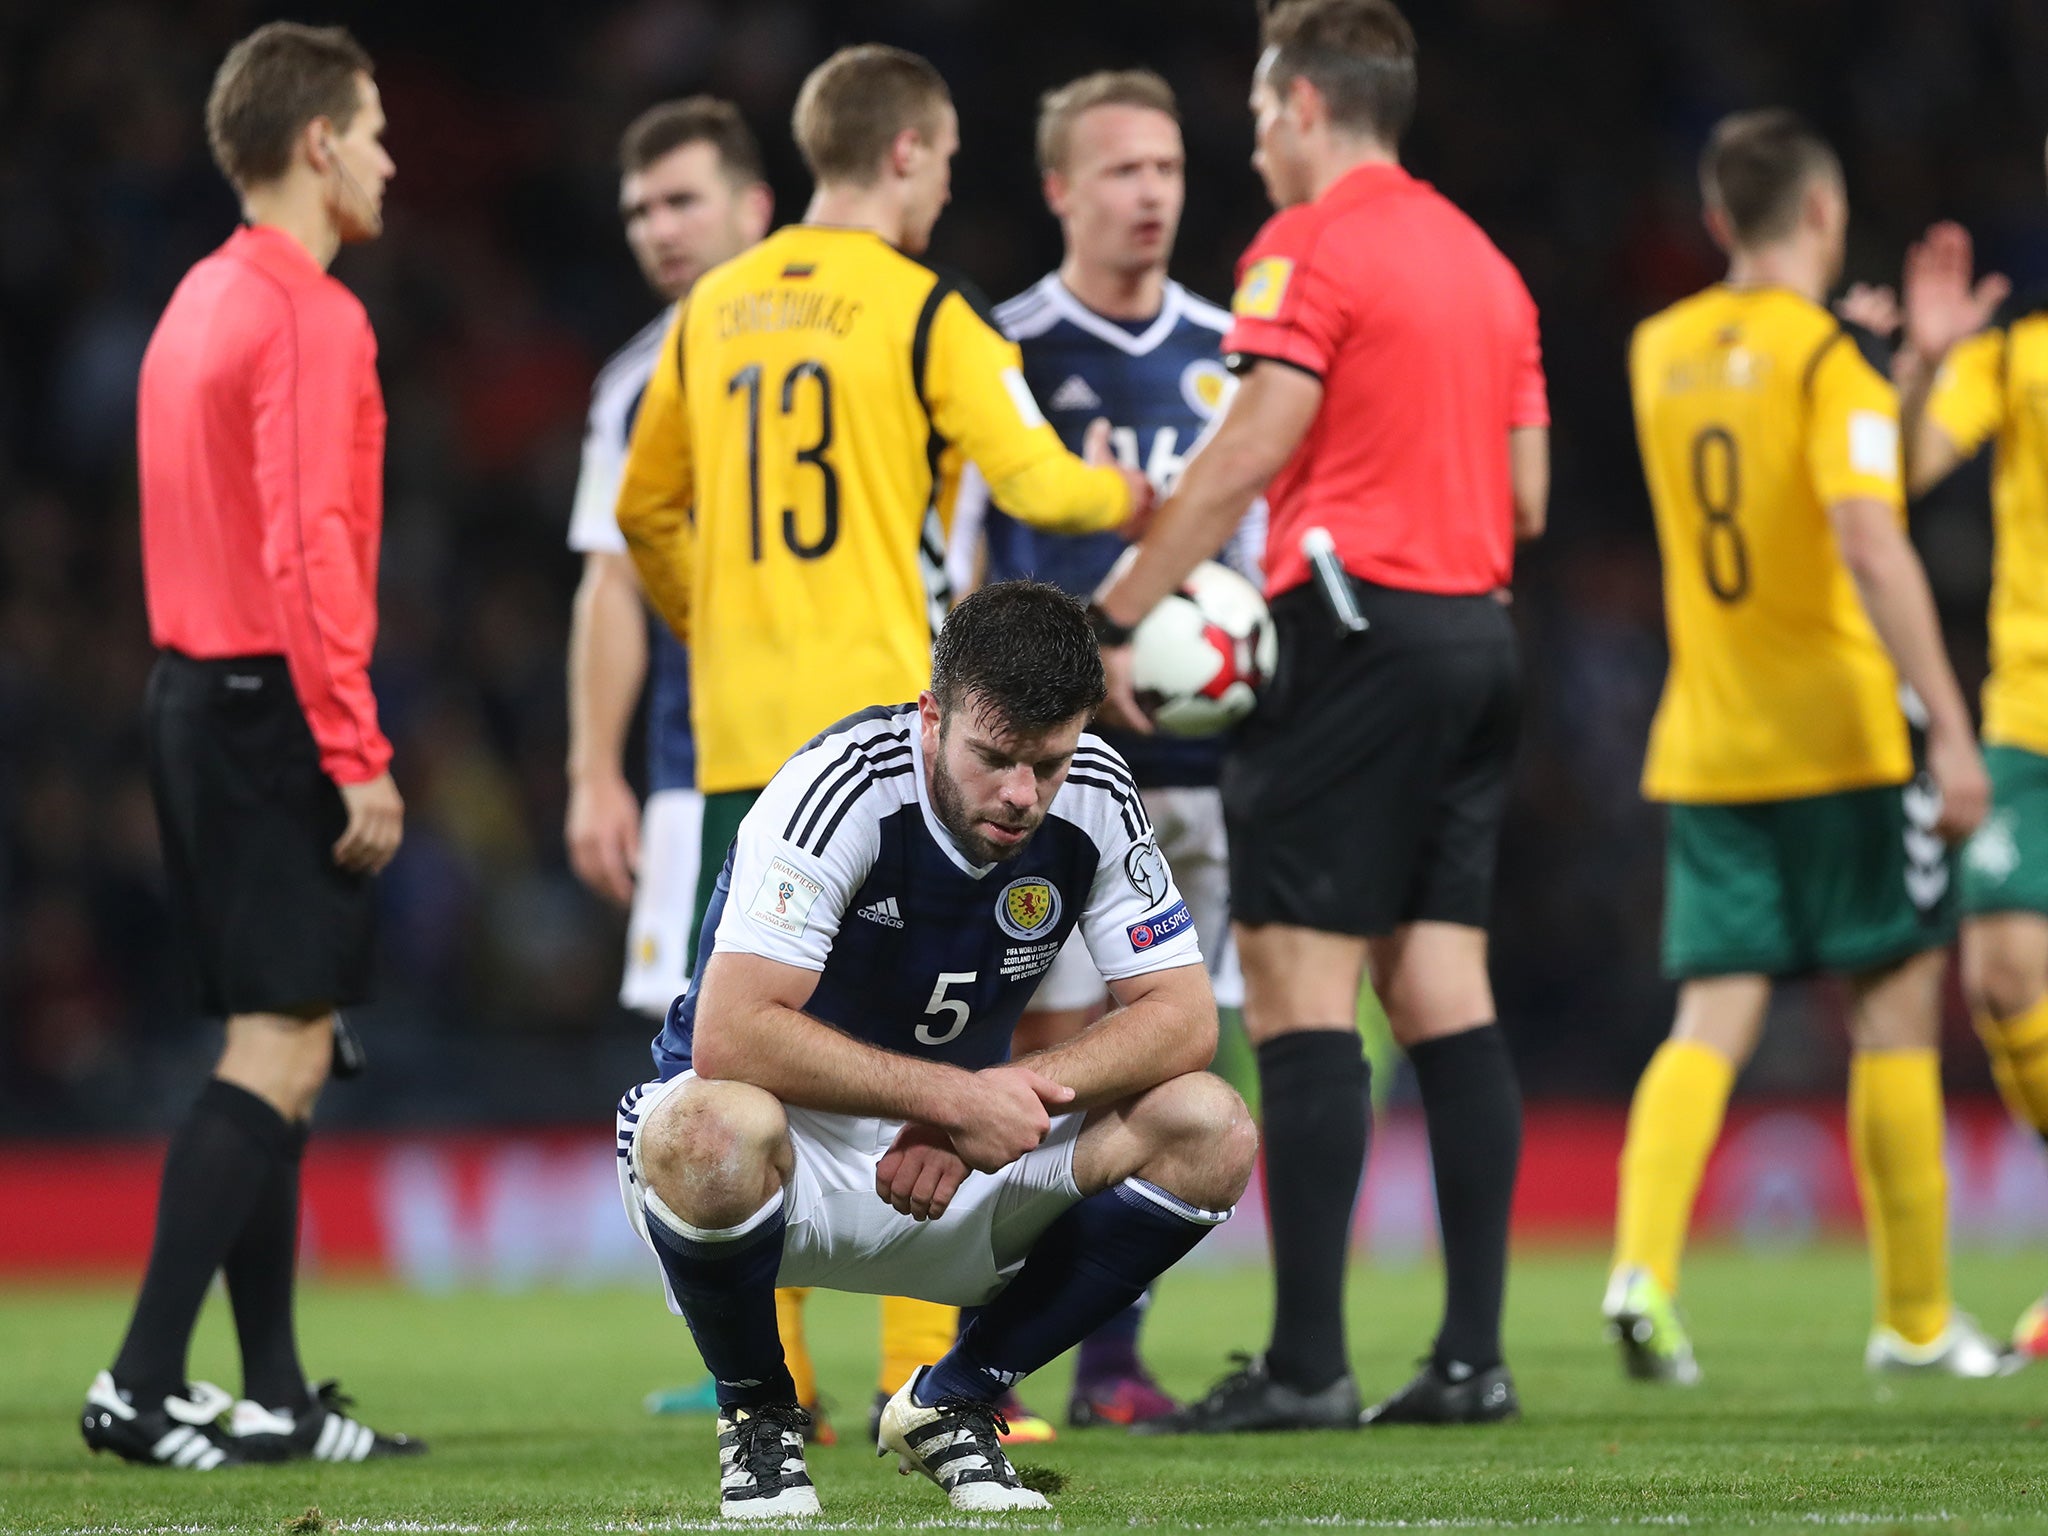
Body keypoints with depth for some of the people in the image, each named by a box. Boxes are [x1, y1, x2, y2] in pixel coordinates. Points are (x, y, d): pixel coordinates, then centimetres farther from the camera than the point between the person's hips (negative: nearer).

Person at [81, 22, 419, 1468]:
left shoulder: (202, 302, 16)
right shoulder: (309, 314, -13)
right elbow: (308, 547, -20)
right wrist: (359, 754, -19)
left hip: (194, 695, 10)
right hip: (278, 705, -10)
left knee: (274, 1052, 11)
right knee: (282, 1053, -10)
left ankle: (275, 1397, 12)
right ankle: (143, 1383, -14)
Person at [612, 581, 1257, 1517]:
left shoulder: (1094, 799, -10)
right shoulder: (842, 788, -26)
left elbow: (1182, 1016, -10)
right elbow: (728, 1036, -34)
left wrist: (1009, 1094, -26)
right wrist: (954, 1097, -36)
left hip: (952, 1162, 5)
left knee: (1211, 1135, -16)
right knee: (712, 1132, -41)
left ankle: (951, 1402, 3)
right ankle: (756, 1416, -8)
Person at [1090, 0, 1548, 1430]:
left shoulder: (1312, 246, -6)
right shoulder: (1484, 260, 18)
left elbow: (1247, 455, -14)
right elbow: (1528, 493, 17)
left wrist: (1114, 618, -10)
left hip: (1356, 628, -8)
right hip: (1476, 630, 8)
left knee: (1299, 982, -8)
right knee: (1443, 983, 7)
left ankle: (1307, 1364, -12)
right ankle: (1473, 1354, 3)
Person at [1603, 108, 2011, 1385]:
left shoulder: (1662, 353, 9)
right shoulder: (1832, 356, -11)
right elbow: (1870, 540, -23)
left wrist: (1906, 364, 29)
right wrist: (1949, 726, -24)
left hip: (1704, 745, 5)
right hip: (1840, 738, -5)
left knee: (1715, 1019, 1)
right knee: (1898, 1004, 7)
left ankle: (1642, 1267, -22)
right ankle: (1916, 1317, 12)